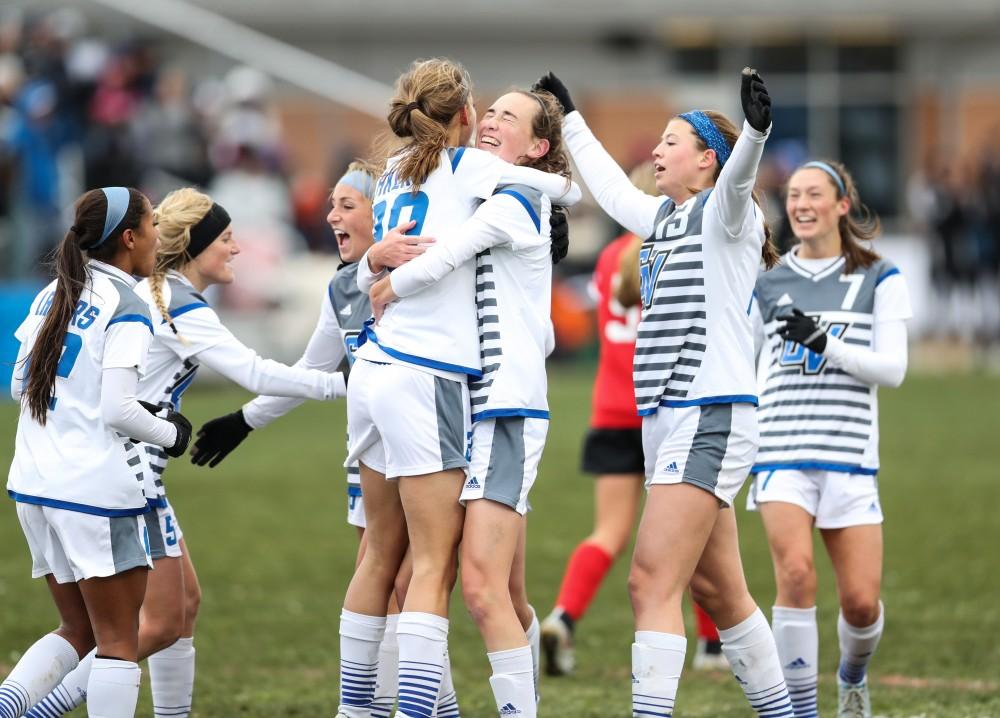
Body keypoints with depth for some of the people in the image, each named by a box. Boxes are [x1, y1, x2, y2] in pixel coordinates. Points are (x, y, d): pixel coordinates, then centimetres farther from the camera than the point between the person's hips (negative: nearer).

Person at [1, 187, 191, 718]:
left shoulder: (53, 295, 11)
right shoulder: (127, 310, -11)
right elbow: (118, 409, -18)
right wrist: (169, 434, -1)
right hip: (97, 490, -7)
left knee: (78, 631, 16)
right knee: (118, 642, 1)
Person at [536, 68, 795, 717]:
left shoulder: (725, 217, -7)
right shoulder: (663, 216, 17)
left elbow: (736, 179, -29)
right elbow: (612, 187, 36)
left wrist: (755, 131, -49)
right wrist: (570, 118, 44)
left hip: (711, 418, -9)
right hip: (669, 421, 9)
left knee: (653, 584, -16)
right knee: (717, 591, 13)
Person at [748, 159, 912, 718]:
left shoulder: (880, 280, 4)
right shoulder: (767, 285, 10)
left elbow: (893, 368, -6)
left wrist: (825, 342, -17)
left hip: (850, 458, 0)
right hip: (782, 456, 0)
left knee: (862, 602, -2)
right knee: (796, 573, -22)